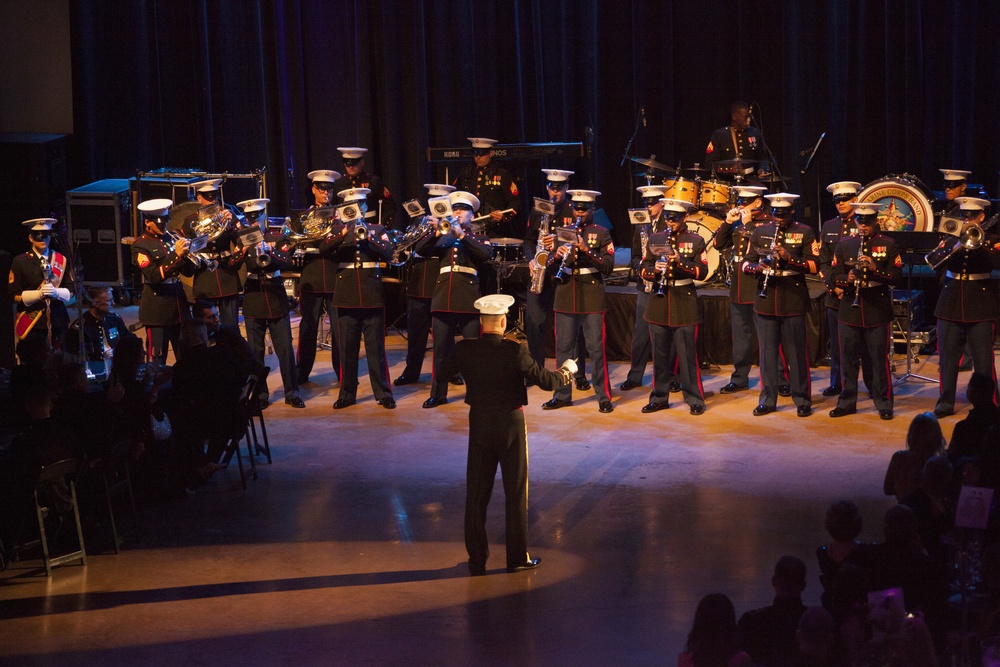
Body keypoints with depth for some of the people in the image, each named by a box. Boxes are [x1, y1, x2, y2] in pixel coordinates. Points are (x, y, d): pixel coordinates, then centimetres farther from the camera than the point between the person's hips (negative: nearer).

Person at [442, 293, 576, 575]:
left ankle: (477, 559, 13)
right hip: (510, 424, -2)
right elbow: (545, 380, -15)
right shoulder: (515, 351, -17)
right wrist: (565, 372, 6)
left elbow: (444, 371, 9)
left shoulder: (465, 349, -9)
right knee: (516, 492, 8)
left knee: (477, 492, 10)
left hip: (479, 424, 2)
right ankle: (517, 557, 13)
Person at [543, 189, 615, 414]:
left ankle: (604, 397, 2)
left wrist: (586, 250, -20)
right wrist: (557, 256, -12)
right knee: (563, 348, 7)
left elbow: (608, 266, -8)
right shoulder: (563, 232, 13)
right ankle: (562, 395, 16)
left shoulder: (601, 233, 2)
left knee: (597, 348, -3)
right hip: (565, 297, 4)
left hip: (592, 298, -4)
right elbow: (550, 268, 10)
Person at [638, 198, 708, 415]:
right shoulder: (655, 239, 9)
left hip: (684, 304, -3)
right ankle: (659, 398, 16)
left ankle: (695, 399, 4)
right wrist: (654, 269, -15)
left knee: (687, 354, -2)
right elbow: (643, 270, 7)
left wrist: (680, 261, -20)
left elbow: (702, 272, -6)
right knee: (659, 354, 7)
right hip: (658, 305, 3)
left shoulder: (696, 241, 1)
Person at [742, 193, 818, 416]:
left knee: (796, 351, 0)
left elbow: (814, 266, -5)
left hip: (793, 299, -3)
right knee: (767, 350, 5)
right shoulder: (760, 232, 10)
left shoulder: (804, 232, 1)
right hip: (766, 298, 3)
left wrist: (790, 258, -19)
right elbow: (746, 263, 11)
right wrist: (757, 268, -12)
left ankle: (802, 400, 7)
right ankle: (767, 399, 12)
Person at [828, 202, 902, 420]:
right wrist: (847, 279, -17)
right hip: (850, 310, 2)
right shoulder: (844, 245, 8)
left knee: (879, 360, 1)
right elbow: (833, 277, 4)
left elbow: (897, 276, -5)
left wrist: (875, 268, -21)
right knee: (848, 359, 7)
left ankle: (883, 404, 10)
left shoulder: (888, 245, 1)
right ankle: (847, 402, 17)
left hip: (878, 312, -2)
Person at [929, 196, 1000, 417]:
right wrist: (956, 248, -18)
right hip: (951, 305, 3)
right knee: (948, 357, 5)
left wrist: (977, 244, -25)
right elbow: (935, 264, -5)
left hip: (981, 306, -3)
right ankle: (945, 403, 14)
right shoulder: (950, 240, 9)